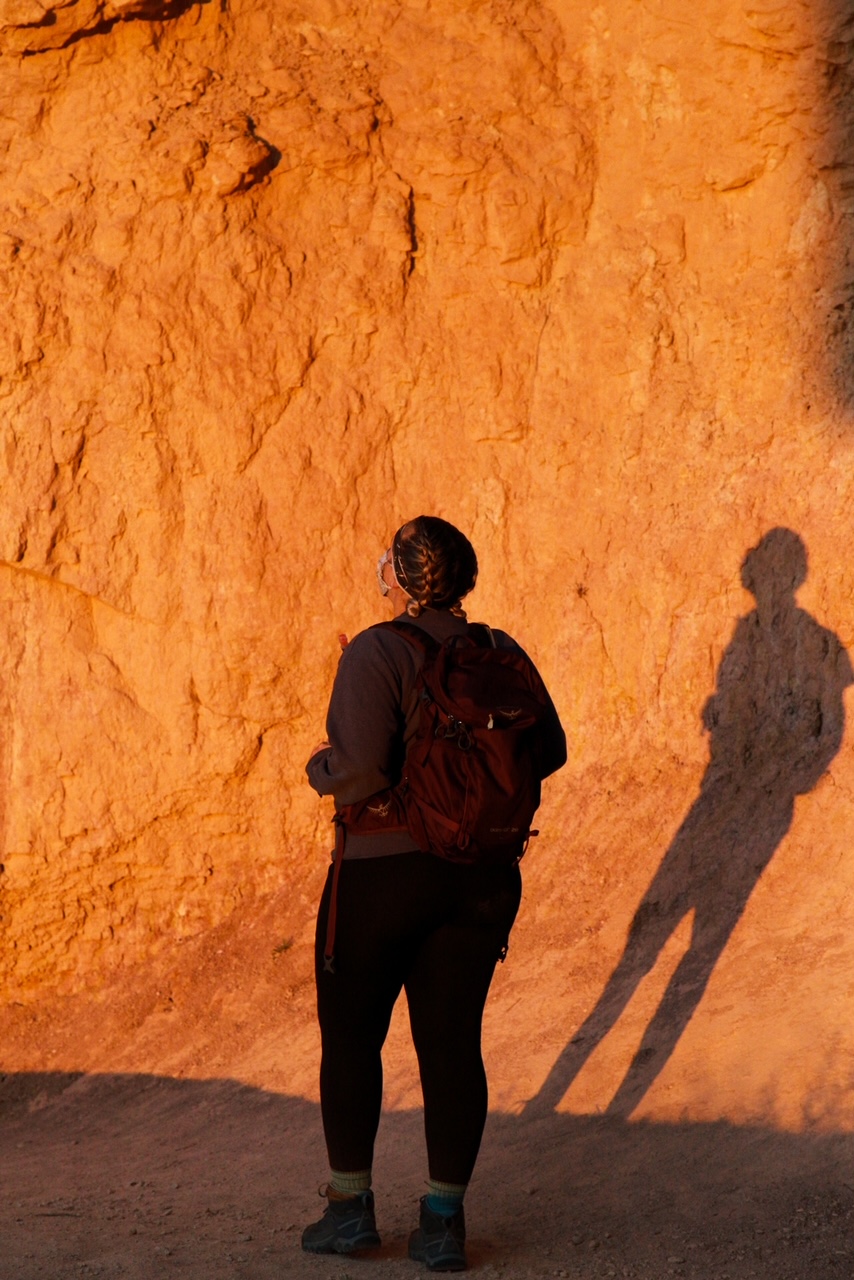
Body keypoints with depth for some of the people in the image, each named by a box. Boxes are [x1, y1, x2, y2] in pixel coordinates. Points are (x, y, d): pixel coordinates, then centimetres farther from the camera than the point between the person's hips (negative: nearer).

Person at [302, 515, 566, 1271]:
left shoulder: (379, 653, -17)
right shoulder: (498, 654, 2)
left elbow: (362, 774, -24)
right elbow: (549, 749, 7)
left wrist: (320, 770, -3)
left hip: (383, 874, -5)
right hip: (481, 877, 5)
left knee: (350, 1036, 13)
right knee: (452, 1044, 10)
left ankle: (351, 1207, 20)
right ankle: (445, 1222, 11)